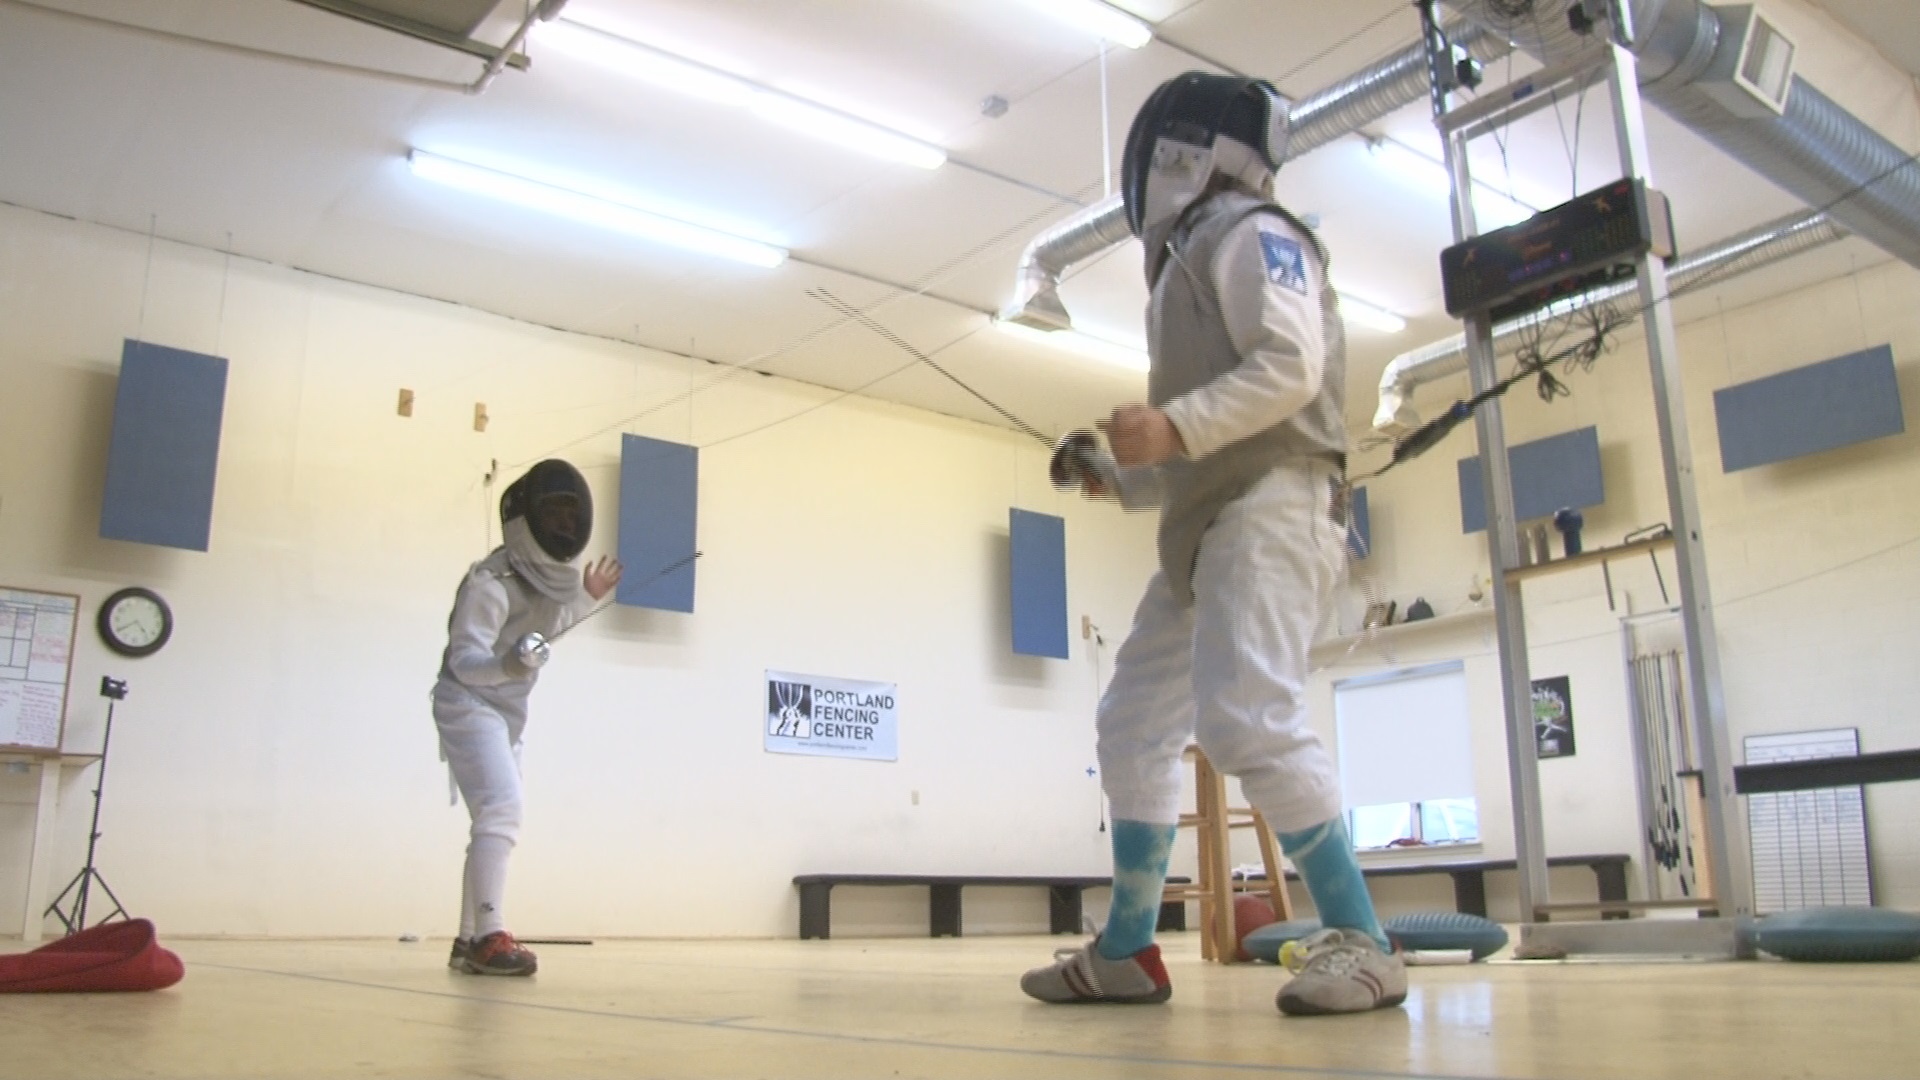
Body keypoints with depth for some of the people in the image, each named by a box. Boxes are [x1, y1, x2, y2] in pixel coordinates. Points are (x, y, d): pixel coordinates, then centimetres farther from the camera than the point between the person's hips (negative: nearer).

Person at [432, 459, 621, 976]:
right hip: (470, 706, -9)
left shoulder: (551, 572, 1)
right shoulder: (493, 579, -24)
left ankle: (470, 940, 20)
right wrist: (510, 664, -48)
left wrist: (586, 598, 12)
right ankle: (490, 937, -26)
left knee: (496, 819, 12)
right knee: (501, 811, -23)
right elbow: (465, 659, -29)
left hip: (504, 712, 9)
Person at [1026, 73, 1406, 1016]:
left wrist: (1172, 425, -23)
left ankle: (1360, 943, -14)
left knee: (1246, 720, -24)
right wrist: (1115, 475, 15)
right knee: (1133, 727, 8)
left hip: (1271, 511, -10)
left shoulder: (1247, 232, -1)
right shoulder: (1190, 263, 27)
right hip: (1207, 529, 10)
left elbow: (1291, 369, -17)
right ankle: (1127, 952, 13)